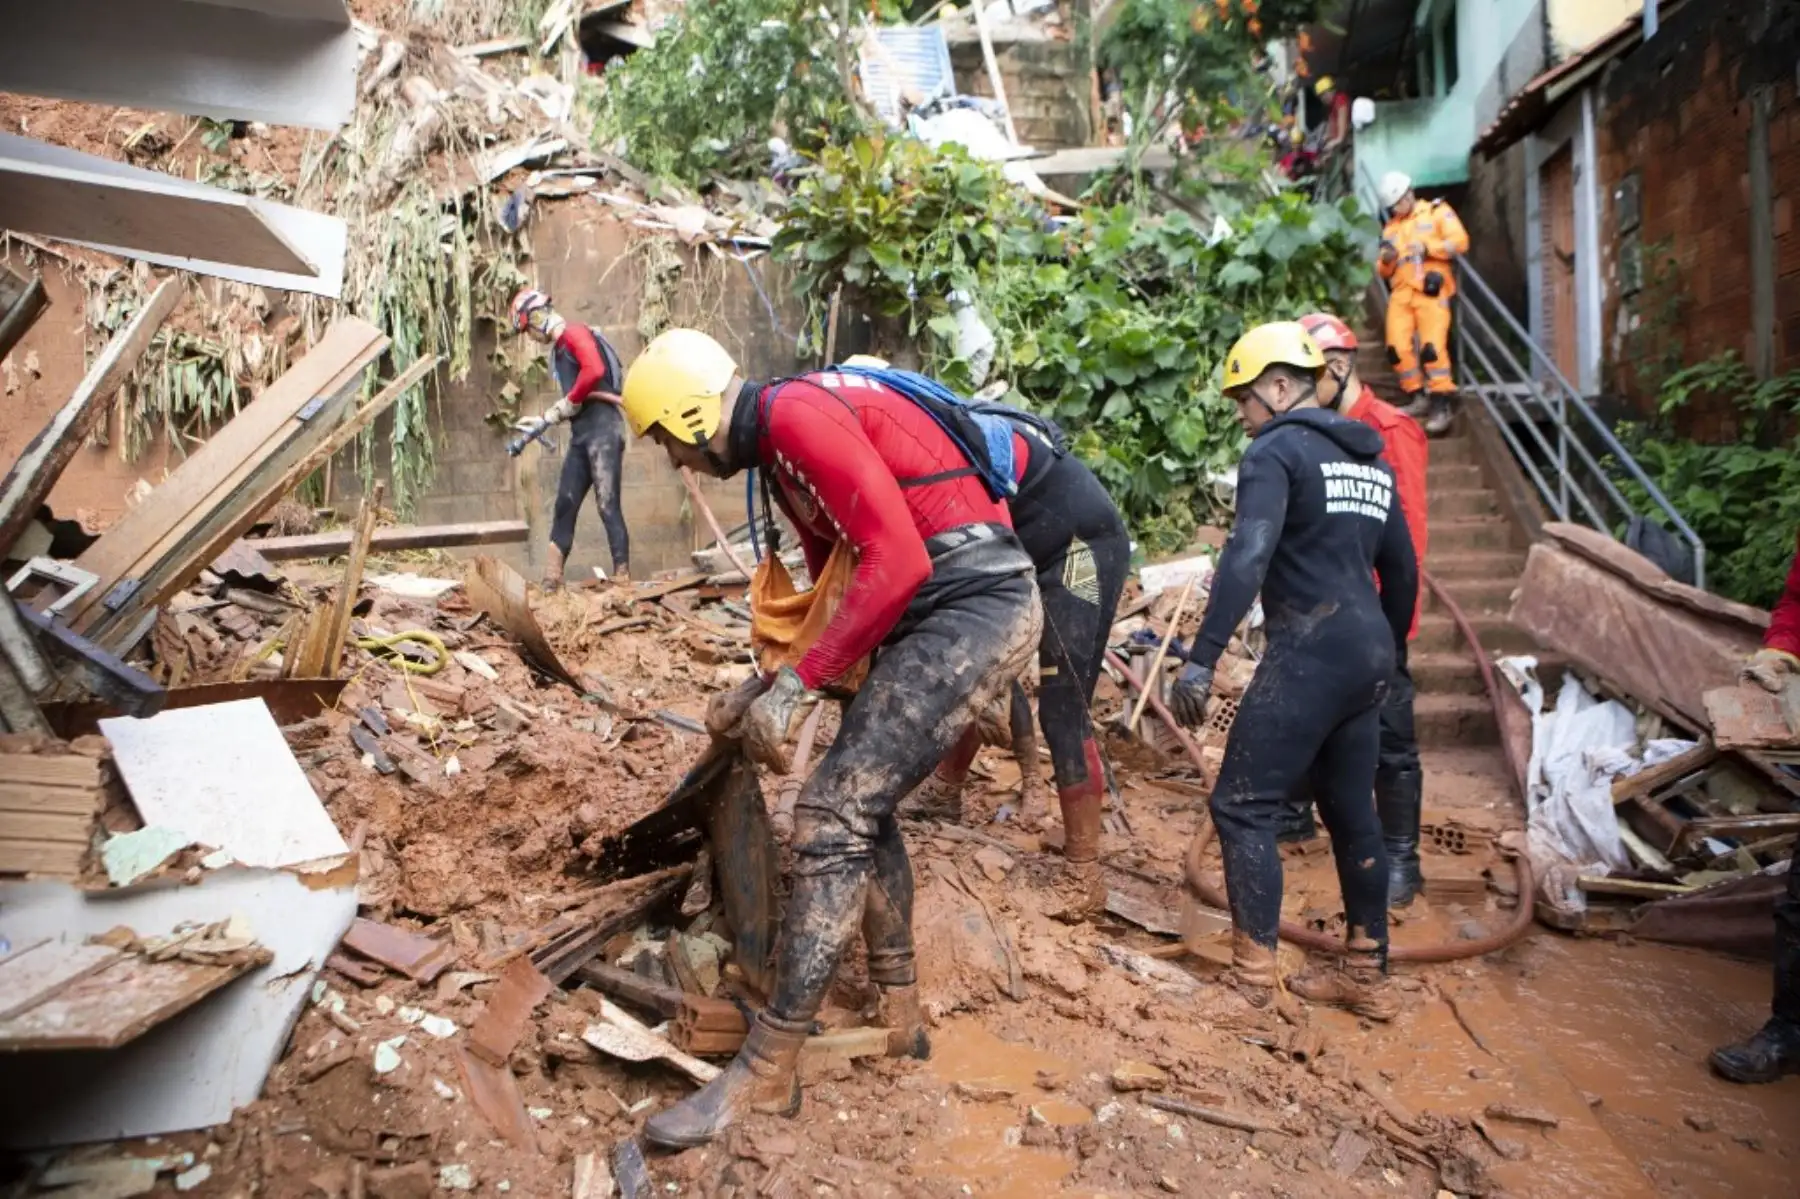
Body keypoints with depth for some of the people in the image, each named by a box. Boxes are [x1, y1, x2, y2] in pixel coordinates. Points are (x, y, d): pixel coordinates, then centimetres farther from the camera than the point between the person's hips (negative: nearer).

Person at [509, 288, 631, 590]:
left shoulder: (575, 334, -5)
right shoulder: (559, 348, 23)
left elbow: (595, 370, -23)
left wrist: (568, 402, -12)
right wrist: (543, 420, 27)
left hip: (603, 429, -9)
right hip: (581, 435, 9)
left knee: (607, 505, -12)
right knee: (565, 504, 7)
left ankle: (622, 578, -10)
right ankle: (551, 579, 11)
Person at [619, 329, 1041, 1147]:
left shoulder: (798, 413, -14)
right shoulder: (778, 452, 17)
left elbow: (896, 562, -23)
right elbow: (834, 588, 24)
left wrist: (793, 689, -19)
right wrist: (761, 689, 22)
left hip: (975, 604, -11)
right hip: (933, 609, 11)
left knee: (833, 812, -12)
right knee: (862, 801, 16)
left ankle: (767, 1072, -2)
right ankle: (897, 1016, 30)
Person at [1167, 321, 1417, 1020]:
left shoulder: (1277, 451, -7)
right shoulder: (1369, 459, 18)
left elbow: (1246, 559, -22)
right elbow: (1402, 570, 22)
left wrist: (1201, 659, -26)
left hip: (1310, 653, -9)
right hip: (1368, 653, 9)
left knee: (1242, 806, -4)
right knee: (1351, 811, 16)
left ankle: (1253, 980, -5)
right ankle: (1366, 976, 25)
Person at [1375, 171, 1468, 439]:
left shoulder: (1437, 212, 9)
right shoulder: (1391, 227, 22)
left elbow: (1460, 241, -4)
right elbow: (1384, 272, 21)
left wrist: (1427, 248, -15)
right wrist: (1385, 261, -2)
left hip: (1430, 290, -5)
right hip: (1401, 292, 5)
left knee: (1432, 347, -15)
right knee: (1397, 347, -4)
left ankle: (1441, 407, -11)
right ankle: (1419, 398, 11)